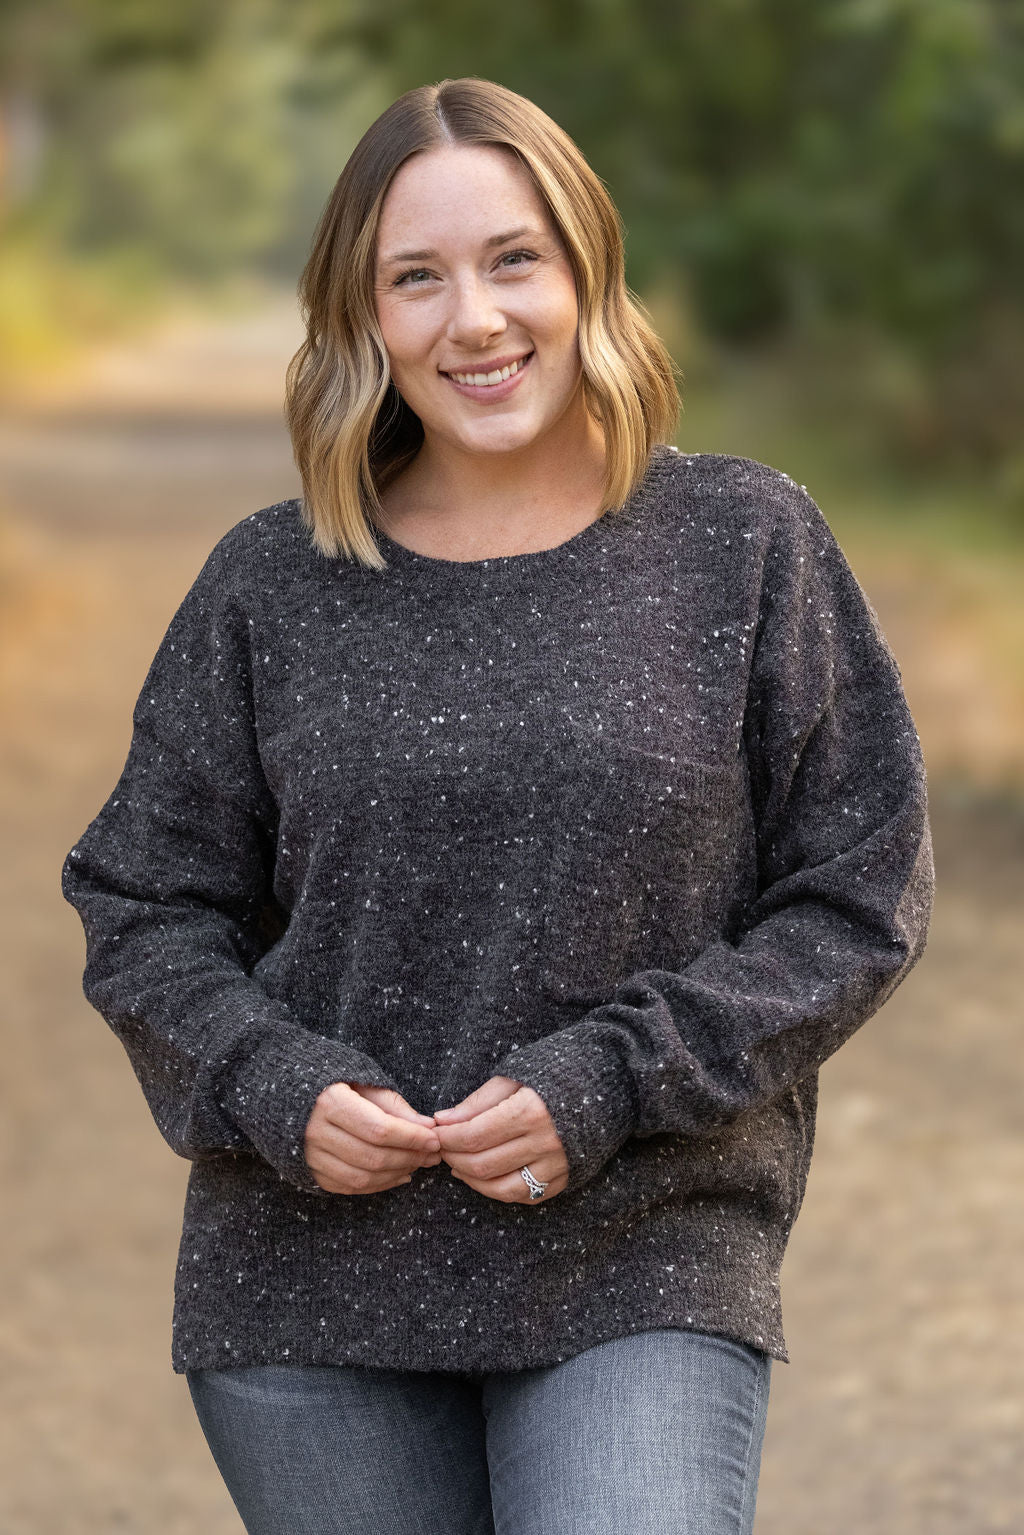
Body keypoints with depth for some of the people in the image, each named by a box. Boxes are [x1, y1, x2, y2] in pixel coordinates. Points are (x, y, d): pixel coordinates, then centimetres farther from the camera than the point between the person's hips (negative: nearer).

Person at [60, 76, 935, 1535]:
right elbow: (145, 907, 10)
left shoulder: (749, 548, 2)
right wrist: (274, 1089, -9)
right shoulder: (272, 585, 5)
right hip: (311, 1301, 2)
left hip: (645, 1278, -2)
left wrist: (607, 1087, -11)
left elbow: (860, 900, 1)